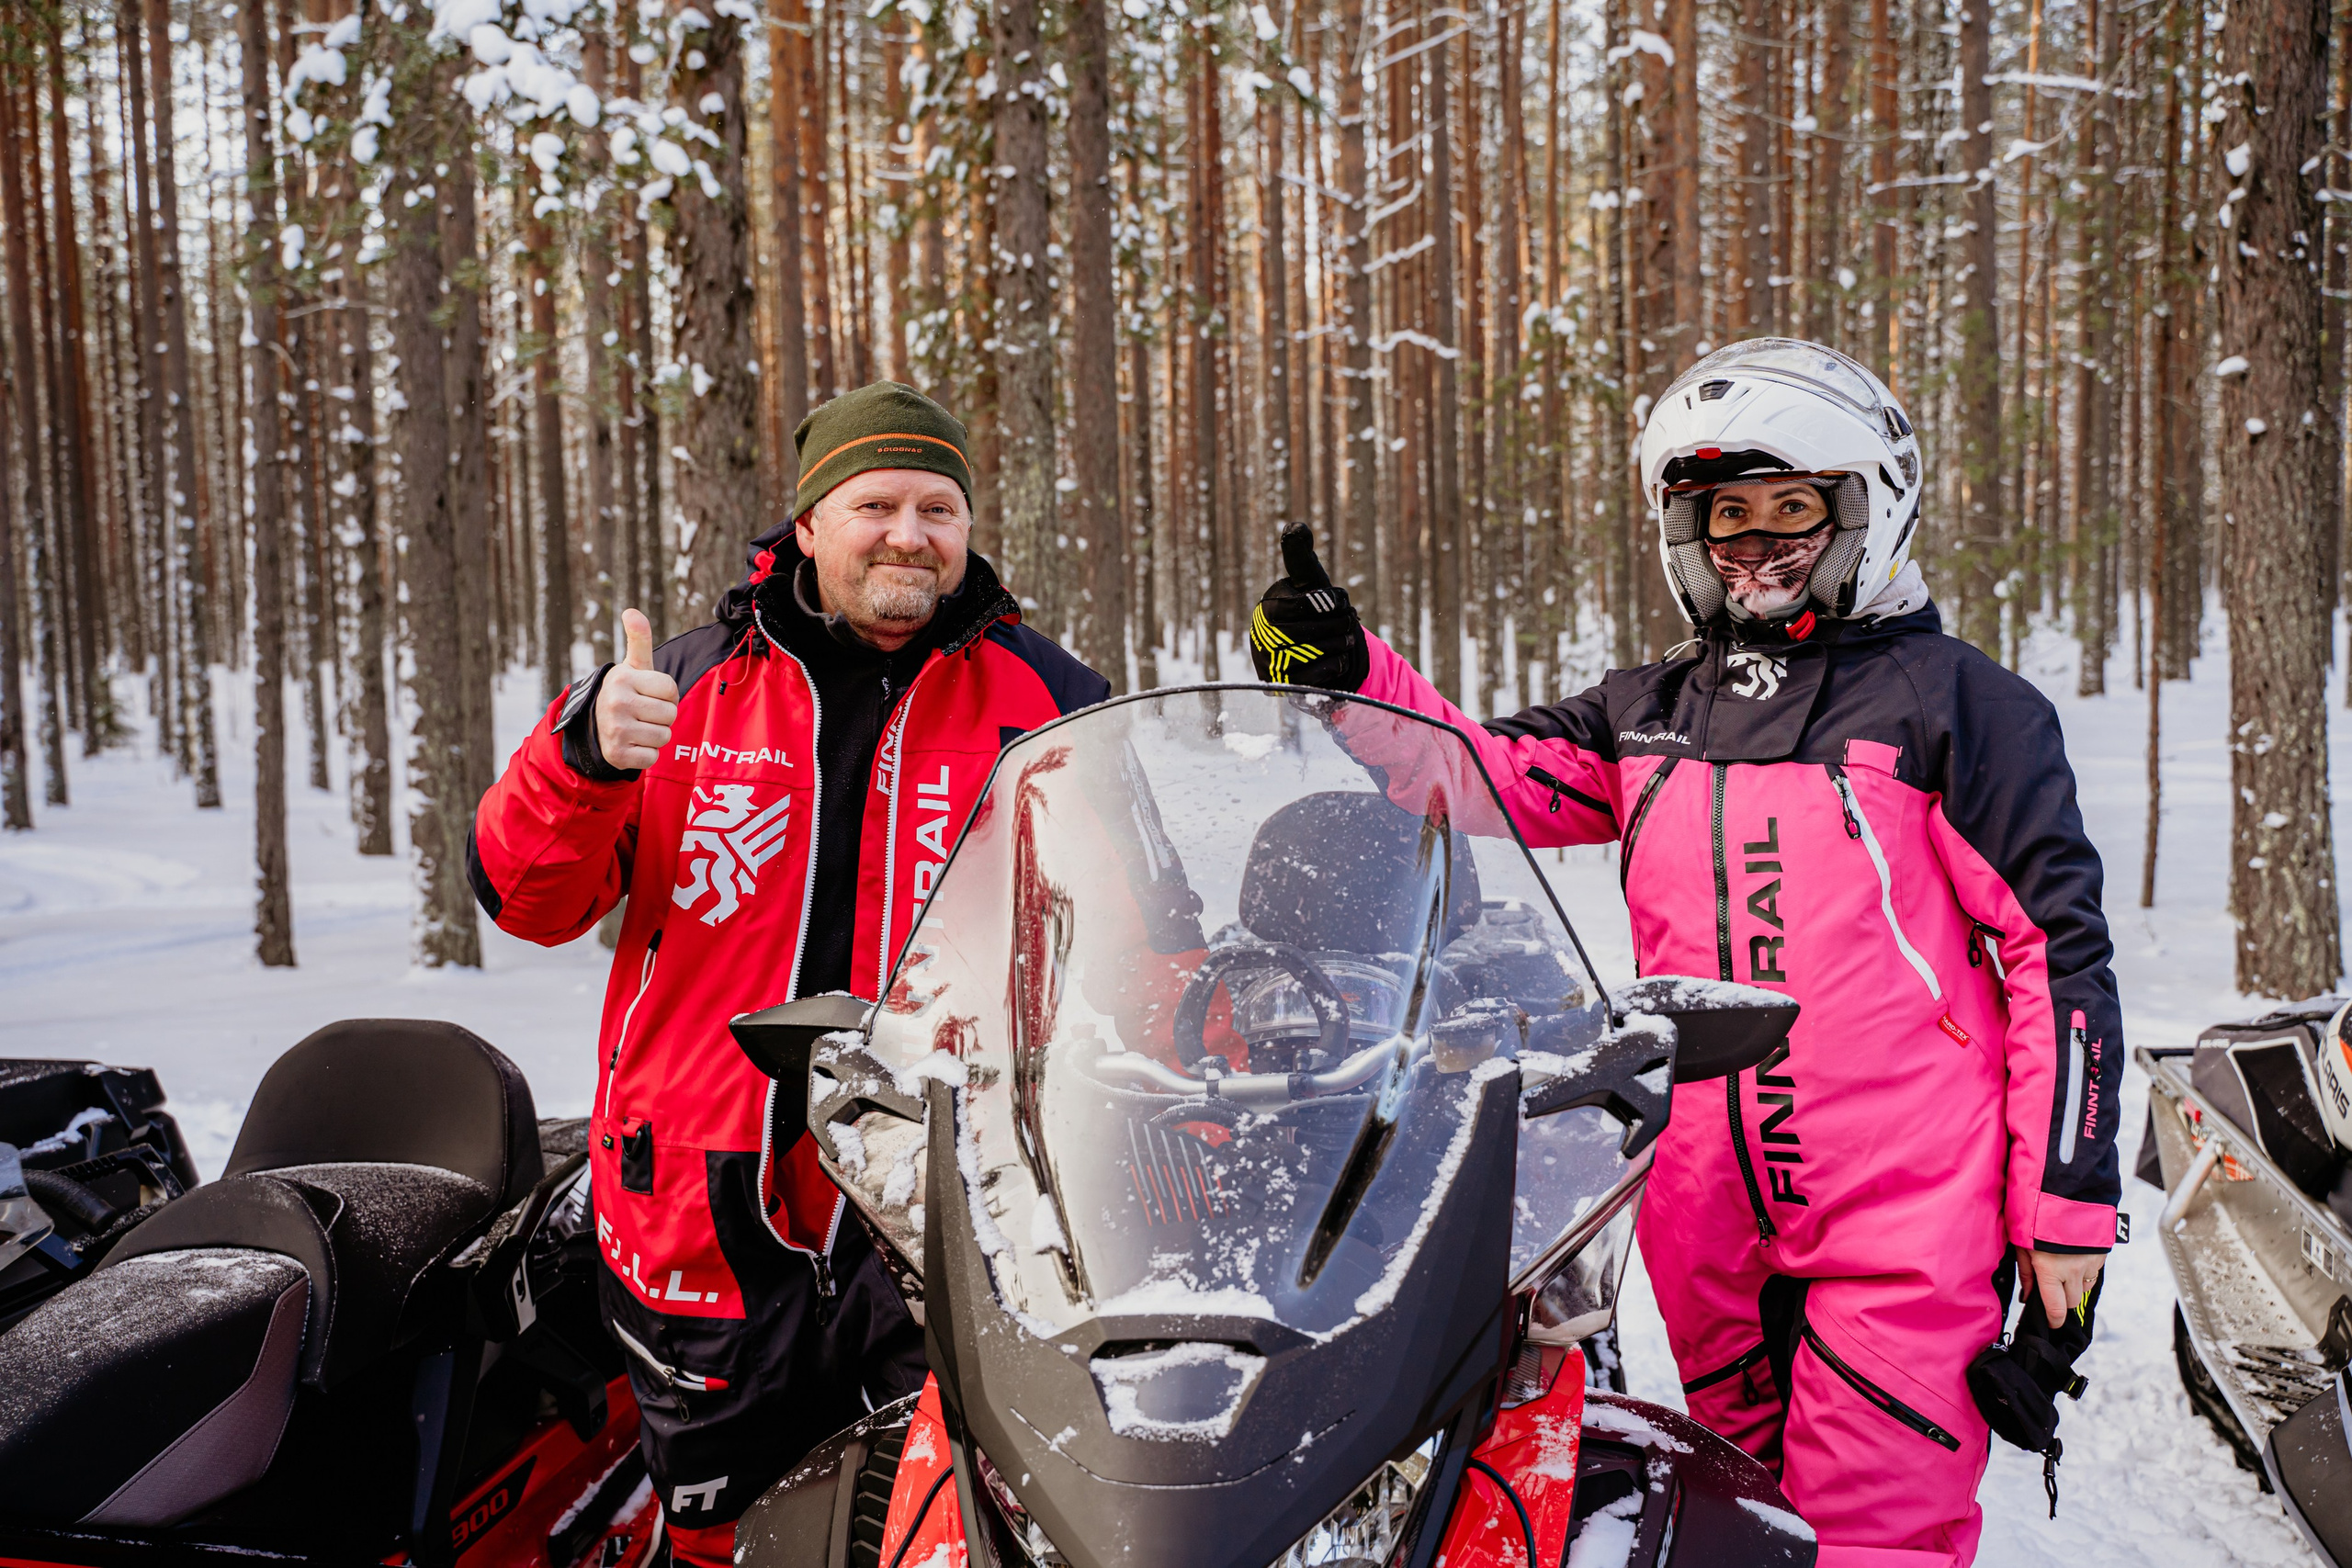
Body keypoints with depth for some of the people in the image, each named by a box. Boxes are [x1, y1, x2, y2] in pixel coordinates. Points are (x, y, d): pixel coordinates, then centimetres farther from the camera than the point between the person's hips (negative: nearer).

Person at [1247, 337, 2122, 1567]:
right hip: (1701, 1220, 5)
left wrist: (2067, 1201, -6)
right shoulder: (1646, 715, 12)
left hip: (1906, 1211, -4)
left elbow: (2057, 946, -3)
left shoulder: (1955, 700, -1)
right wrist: (1346, 673, -10)